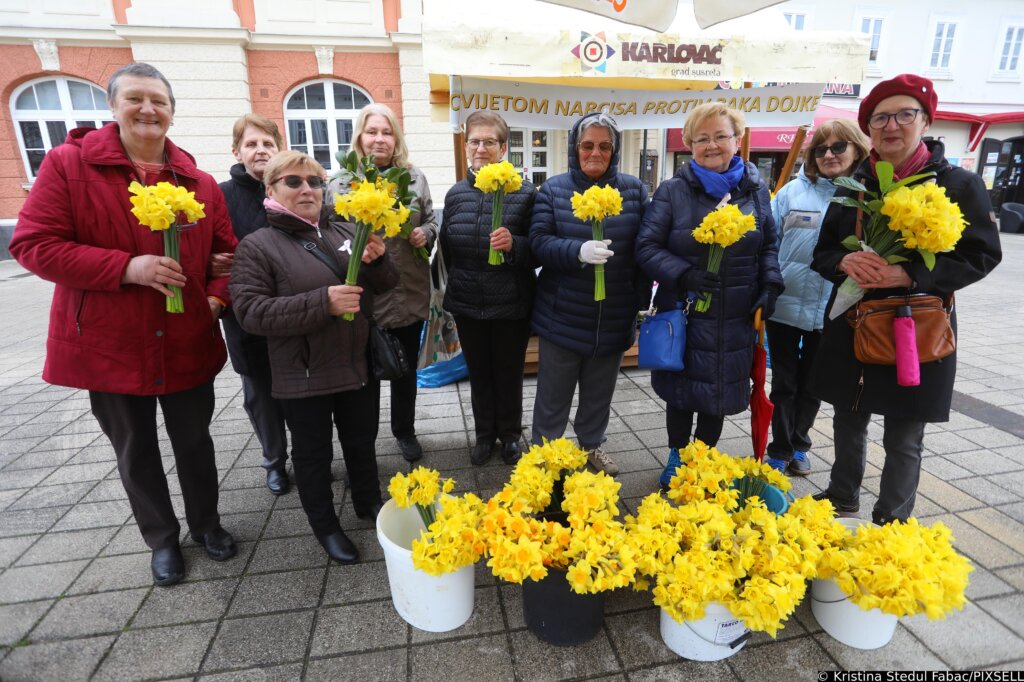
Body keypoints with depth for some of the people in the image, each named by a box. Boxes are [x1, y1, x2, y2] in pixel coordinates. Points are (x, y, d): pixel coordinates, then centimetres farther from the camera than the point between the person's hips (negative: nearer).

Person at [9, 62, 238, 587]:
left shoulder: (199, 182, 2)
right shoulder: (68, 164, -6)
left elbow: (225, 250, 9)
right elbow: (33, 244, -10)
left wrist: (217, 296, -9)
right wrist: (126, 268, -22)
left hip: (187, 344, 2)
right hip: (110, 344, -1)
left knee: (194, 440, 16)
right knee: (136, 450, 15)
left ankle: (206, 524, 39)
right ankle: (162, 538, 36)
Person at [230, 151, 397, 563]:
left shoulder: (345, 232, 5)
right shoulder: (257, 246, -6)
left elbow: (385, 285, 7)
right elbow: (250, 312, -16)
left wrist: (376, 261, -16)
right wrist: (323, 302, -26)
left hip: (358, 366, 4)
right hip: (303, 377, -4)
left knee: (362, 443, 21)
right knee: (313, 455, 13)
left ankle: (368, 503, 45)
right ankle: (325, 526, 35)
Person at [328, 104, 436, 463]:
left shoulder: (414, 177, 5)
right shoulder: (341, 182, -4)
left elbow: (431, 221, 13)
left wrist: (425, 234, -8)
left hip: (410, 294, 3)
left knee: (406, 369, 17)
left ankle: (405, 430, 40)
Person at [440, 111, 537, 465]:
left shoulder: (524, 192, -9)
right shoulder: (456, 193, 3)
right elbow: (447, 248, 13)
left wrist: (514, 245, -27)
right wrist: (457, 287, 15)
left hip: (511, 305, -3)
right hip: (467, 304, 4)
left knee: (509, 372, 13)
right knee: (479, 372, 17)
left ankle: (510, 435, 35)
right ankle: (484, 434, 37)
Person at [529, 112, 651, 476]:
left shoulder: (634, 190, 3)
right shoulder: (553, 190, -1)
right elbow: (539, 243, -10)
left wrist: (642, 300, 1)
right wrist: (578, 251, -28)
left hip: (615, 317, 2)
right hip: (562, 316, -2)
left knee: (600, 392, 19)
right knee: (553, 395, 10)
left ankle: (591, 445, 41)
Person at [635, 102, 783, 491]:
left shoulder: (755, 190, 6)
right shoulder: (673, 191, -4)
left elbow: (770, 246, 13)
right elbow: (646, 247, -7)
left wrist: (770, 286, -2)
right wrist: (683, 274, -21)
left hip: (736, 317, 3)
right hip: (684, 313, -3)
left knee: (721, 391, 14)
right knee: (682, 390, 11)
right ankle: (677, 457, 33)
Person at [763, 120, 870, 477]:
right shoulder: (794, 191, 0)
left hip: (832, 313, 1)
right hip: (784, 305, 0)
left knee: (813, 383, 16)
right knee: (784, 382, 11)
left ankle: (798, 445, 36)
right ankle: (779, 450, 26)